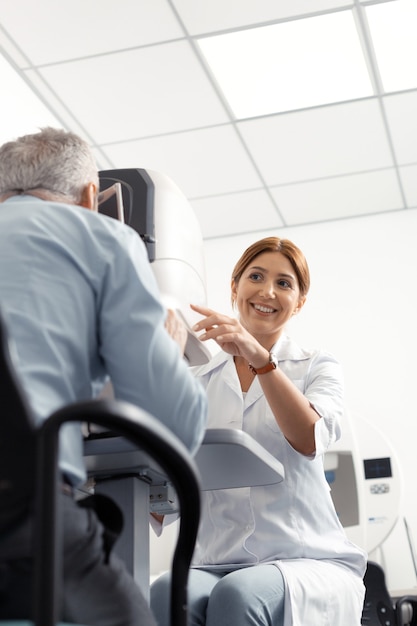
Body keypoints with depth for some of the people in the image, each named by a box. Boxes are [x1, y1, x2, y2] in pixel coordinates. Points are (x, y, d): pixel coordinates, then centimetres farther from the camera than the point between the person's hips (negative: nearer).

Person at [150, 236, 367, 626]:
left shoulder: (317, 367, 11)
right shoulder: (199, 382, 15)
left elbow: (310, 440, -13)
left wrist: (258, 357, -24)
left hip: (309, 559, -1)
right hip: (216, 563, 2)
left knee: (238, 593, -35)